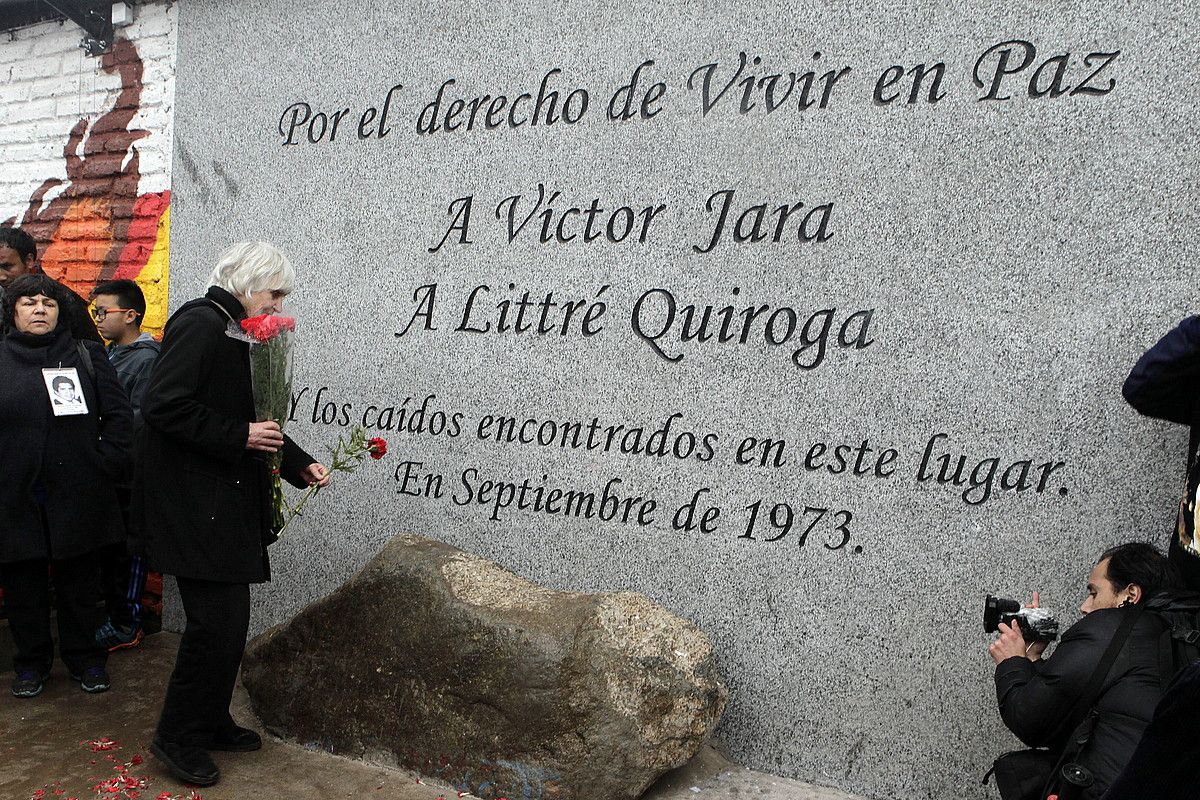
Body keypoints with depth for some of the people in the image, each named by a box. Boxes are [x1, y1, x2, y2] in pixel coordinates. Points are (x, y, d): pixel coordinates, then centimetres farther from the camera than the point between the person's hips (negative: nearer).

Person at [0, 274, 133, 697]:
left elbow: (119, 415, 4)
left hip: (77, 495, 0)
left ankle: (84, 658, 25)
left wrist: (107, 464, -4)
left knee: (79, 582, 10)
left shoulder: (87, 356, 5)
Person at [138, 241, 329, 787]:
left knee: (229, 619, 14)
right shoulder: (200, 323, -14)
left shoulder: (233, 332, 15)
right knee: (216, 618, -6)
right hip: (193, 504, -10)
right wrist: (239, 436, -20)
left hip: (225, 505, 10)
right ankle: (177, 736, 11)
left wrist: (299, 464, 11)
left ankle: (211, 722, 29)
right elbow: (163, 406, -23)